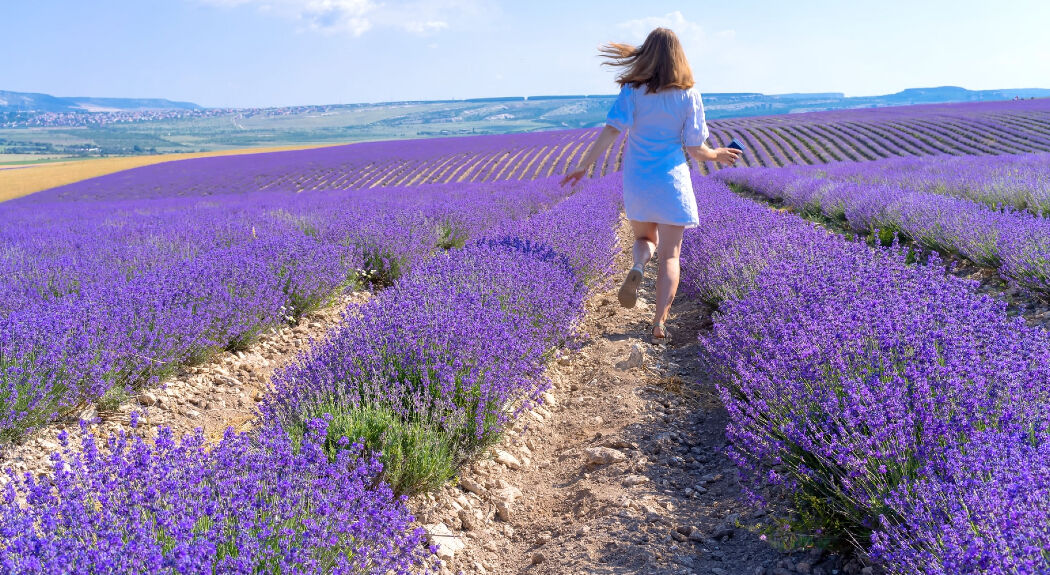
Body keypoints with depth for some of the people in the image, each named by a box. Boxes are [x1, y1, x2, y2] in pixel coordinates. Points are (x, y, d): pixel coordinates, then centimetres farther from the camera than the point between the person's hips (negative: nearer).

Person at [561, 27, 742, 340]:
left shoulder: (632, 91, -5)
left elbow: (612, 130, -14)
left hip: (637, 182, 1)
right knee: (670, 255, 7)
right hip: (673, 183, -1)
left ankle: (637, 268, -12)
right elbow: (695, 149, -3)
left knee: (646, 239, 23)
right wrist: (718, 155, 18)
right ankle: (659, 323, -3)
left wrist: (584, 165, -8)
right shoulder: (689, 95, -4)